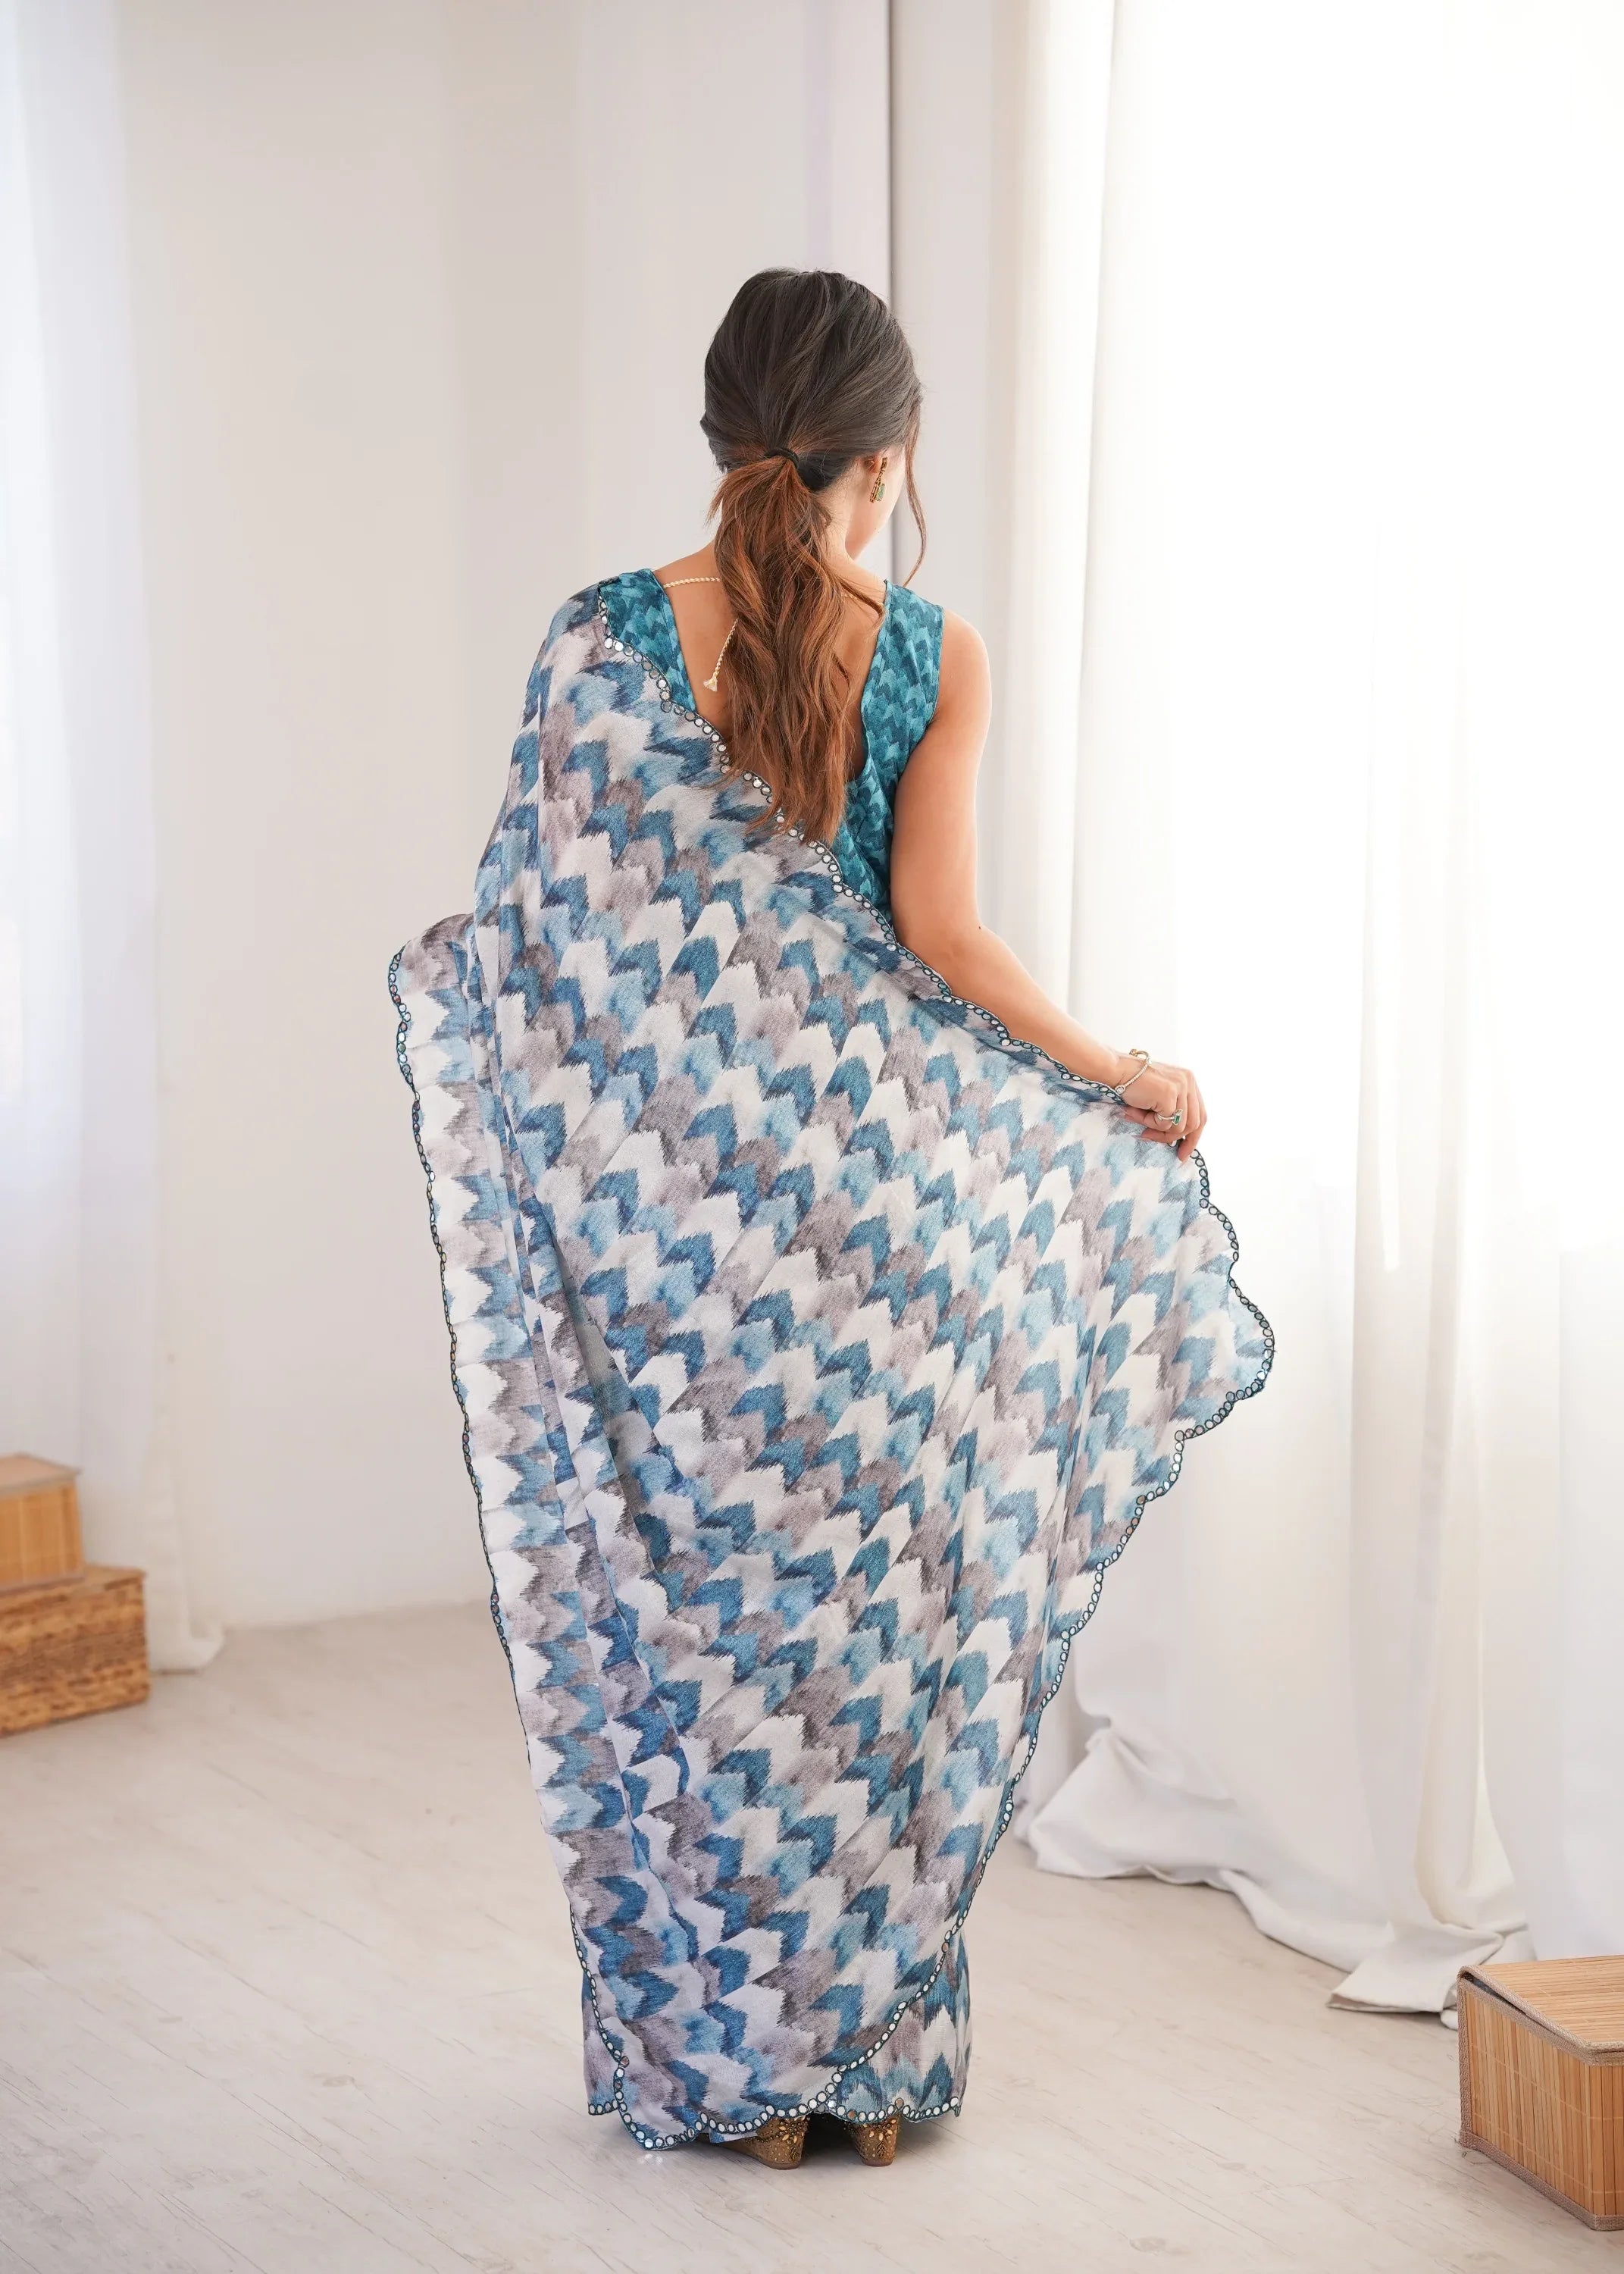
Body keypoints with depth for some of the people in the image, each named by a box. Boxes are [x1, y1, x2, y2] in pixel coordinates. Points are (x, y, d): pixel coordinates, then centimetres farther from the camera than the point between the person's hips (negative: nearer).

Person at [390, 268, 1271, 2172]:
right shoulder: (933, 656, -4)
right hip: (871, 1174, 0)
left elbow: (537, 921, 0)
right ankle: (879, 2053, 19)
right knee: (880, 1591, 10)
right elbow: (937, 931, -8)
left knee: (687, 1604, 10)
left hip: (657, 1189, 0)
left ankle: (723, 2061, 19)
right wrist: (1118, 1078, 6)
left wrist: (443, 980, 23)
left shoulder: (599, 639, -3)